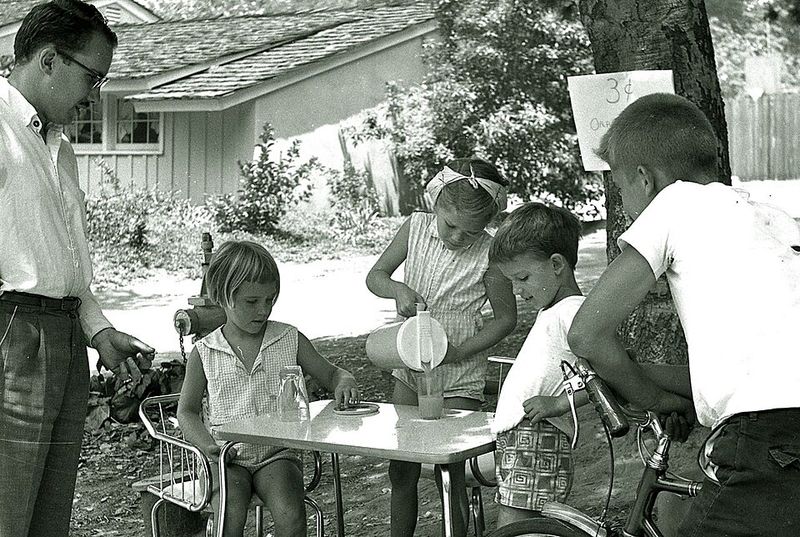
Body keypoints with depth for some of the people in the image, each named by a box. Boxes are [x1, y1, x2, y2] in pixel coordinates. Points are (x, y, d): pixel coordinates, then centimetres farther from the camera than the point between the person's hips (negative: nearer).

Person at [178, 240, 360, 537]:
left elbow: (330, 373, 14)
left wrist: (344, 382, -12)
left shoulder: (290, 340, 5)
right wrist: (209, 445, -10)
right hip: (227, 458, 0)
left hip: (276, 453, 1)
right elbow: (187, 411, 9)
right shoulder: (204, 353, 3)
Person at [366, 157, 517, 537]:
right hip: (408, 366, 4)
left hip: (458, 378, -4)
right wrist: (398, 290, -17)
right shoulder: (416, 228, -5)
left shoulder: (488, 253, -16)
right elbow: (375, 276, 5)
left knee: (448, 471, 0)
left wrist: (460, 351, -16)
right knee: (401, 469, 12)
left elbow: (506, 317, -6)